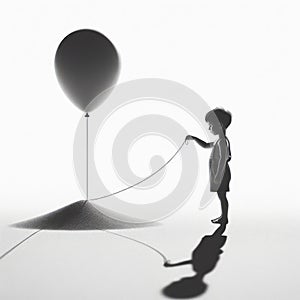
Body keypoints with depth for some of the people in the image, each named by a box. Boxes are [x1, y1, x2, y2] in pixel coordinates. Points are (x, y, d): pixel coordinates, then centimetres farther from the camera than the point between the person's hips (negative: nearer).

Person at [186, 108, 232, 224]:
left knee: (222, 195, 1)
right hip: (218, 173, 9)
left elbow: (223, 159, -25)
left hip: (221, 174, -9)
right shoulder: (219, 141, 12)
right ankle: (223, 216, 25)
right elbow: (205, 145, 23)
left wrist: (218, 176, -24)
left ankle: (224, 218, 11)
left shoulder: (222, 141, -19)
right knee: (221, 195, 15)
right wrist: (193, 138, 12)